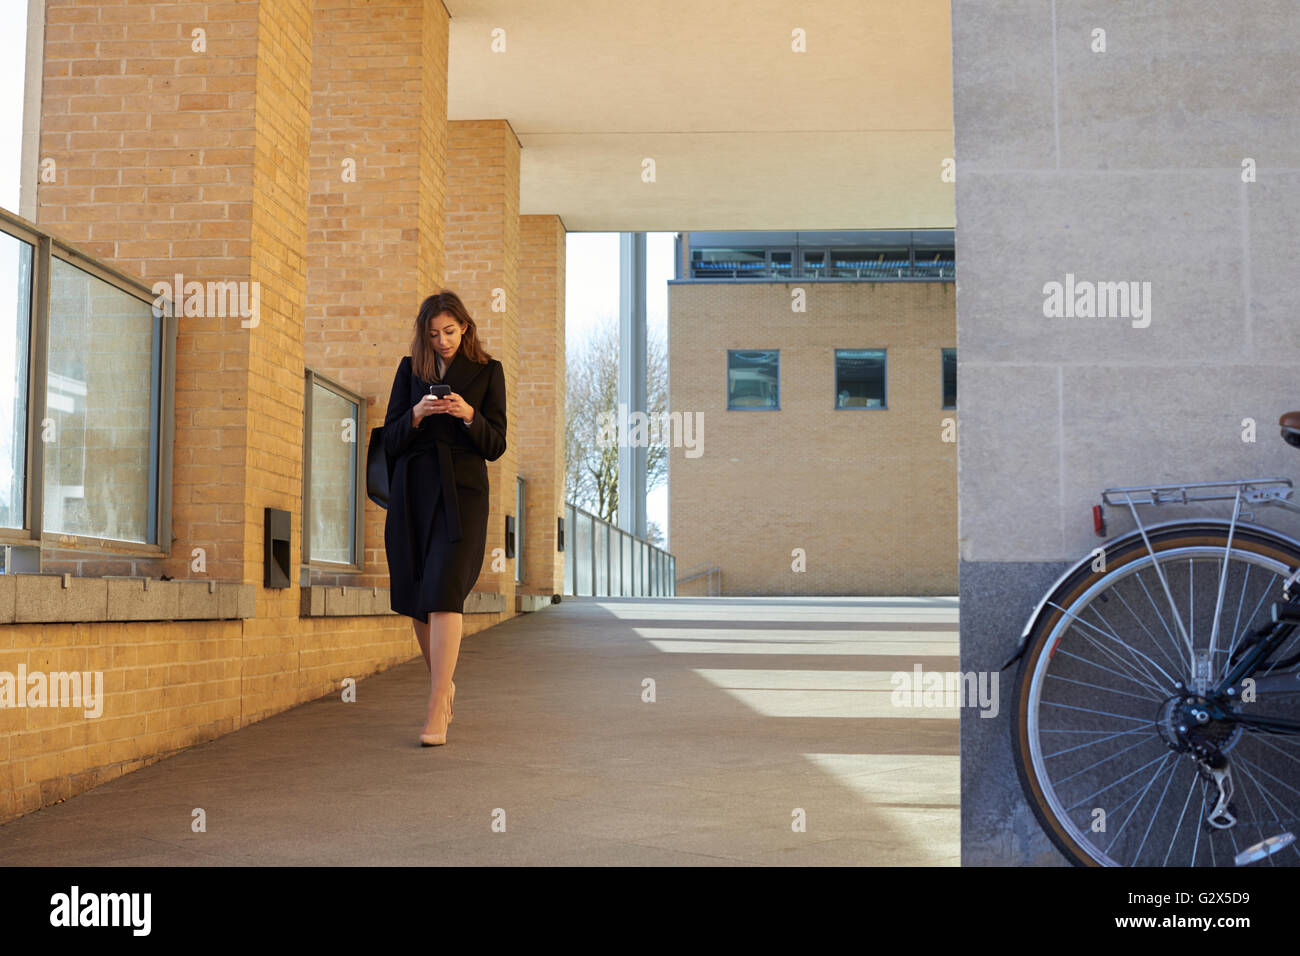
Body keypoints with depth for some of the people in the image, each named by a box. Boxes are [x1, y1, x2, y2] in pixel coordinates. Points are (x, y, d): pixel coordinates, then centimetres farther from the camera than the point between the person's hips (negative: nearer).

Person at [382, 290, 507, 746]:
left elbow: (495, 446, 2)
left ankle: (437, 709, -18)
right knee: (417, 597, 7)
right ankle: (444, 685, 29)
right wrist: (416, 415, -12)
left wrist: (469, 415, -16)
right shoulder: (409, 369, 11)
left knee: (444, 591, -16)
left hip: (462, 491, -3)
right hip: (413, 490, 4)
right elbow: (390, 441, 7)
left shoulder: (487, 371, 5)